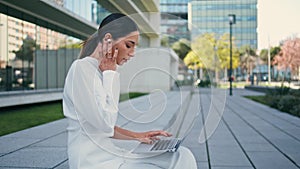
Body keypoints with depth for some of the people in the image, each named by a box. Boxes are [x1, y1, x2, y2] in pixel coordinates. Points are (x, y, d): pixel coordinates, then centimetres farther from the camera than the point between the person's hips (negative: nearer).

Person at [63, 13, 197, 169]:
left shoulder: (101, 72, 13)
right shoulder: (81, 68, -13)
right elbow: (105, 123, -19)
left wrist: (136, 136, 6)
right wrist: (110, 74, -12)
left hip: (106, 153, 8)